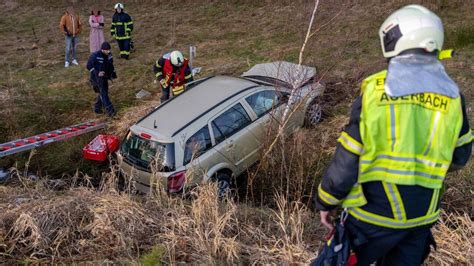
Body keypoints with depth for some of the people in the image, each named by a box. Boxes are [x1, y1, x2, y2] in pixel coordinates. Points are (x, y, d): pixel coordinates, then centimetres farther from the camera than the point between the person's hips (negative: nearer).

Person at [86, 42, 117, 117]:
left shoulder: (109, 55, 2)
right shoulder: (95, 56, -18)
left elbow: (111, 65, 18)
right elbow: (89, 66, -16)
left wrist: (113, 73, 9)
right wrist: (97, 73, -25)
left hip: (105, 77, 8)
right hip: (97, 78, -8)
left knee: (103, 93, 15)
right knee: (103, 94, -12)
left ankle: (97, 109, 31)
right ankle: (110, 110, -14)